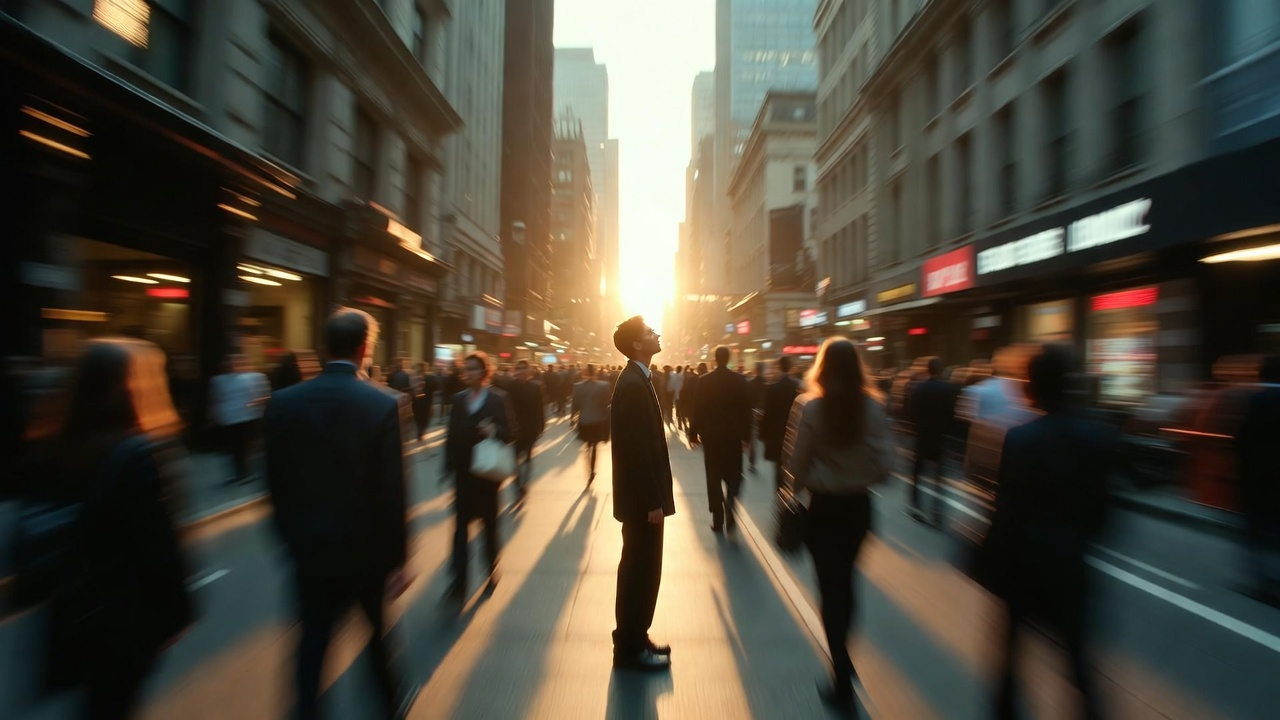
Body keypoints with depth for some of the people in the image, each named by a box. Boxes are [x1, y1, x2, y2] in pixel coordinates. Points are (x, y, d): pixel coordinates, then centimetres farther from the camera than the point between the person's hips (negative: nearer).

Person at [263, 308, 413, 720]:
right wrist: (397, 557, -7)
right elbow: (393, 490, -18)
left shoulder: (283, 403, -8)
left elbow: (276, 482, 0)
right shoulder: (387, 404, -19)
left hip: (309, 547, 2)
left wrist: (291, 536, 15)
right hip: (367, 547, -1)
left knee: (313, 639, 17)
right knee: (379, 632, 21)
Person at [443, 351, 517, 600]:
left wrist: (495, 431, -26)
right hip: (464, 471, 2)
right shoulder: (459, 399, 4)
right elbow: (452, 435, 4)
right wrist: (449, 466, 1)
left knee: (489, 522, 13)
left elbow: (512, 432, -6)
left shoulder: (499, 398, -6)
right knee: (461, 523, 0)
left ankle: (492, 569, 31)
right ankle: (459, 579, 7)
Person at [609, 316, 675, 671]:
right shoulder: (633, 384, -21)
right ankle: (631, 648, 20)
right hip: (642, 498, -10)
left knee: (640, 568, 19)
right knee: (641, 570, 4)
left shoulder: (637, 380, 10)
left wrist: (655, 496, 15)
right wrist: (652, 501, -21)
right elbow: (636, 449, -24)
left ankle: (633, 639, 33)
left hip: (644, 495, 10)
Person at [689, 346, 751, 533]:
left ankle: (718, 519, 9)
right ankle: (730, 514, -3)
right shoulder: (740, 380, -5)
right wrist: (746, 435, 6)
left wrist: (694, 433, 5)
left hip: (711, 435, -1)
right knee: (733, 476, 14)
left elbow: (698, 409, -5)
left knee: (714, 478, 9)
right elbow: (746, 409, -2)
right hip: (733, 435, 1)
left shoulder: (704, 381, -7)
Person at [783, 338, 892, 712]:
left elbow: (797, 464, -11)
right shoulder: (874, 406, -8)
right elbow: (884, 465, -6)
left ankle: (843, 683, 15)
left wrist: (800, 487, 10)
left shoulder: (809, 406, -16)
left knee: (830, 586, 10)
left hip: (823, 507, -3)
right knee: (845, 578, 23)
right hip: (859, 505, 4)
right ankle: (842, 659, 41)